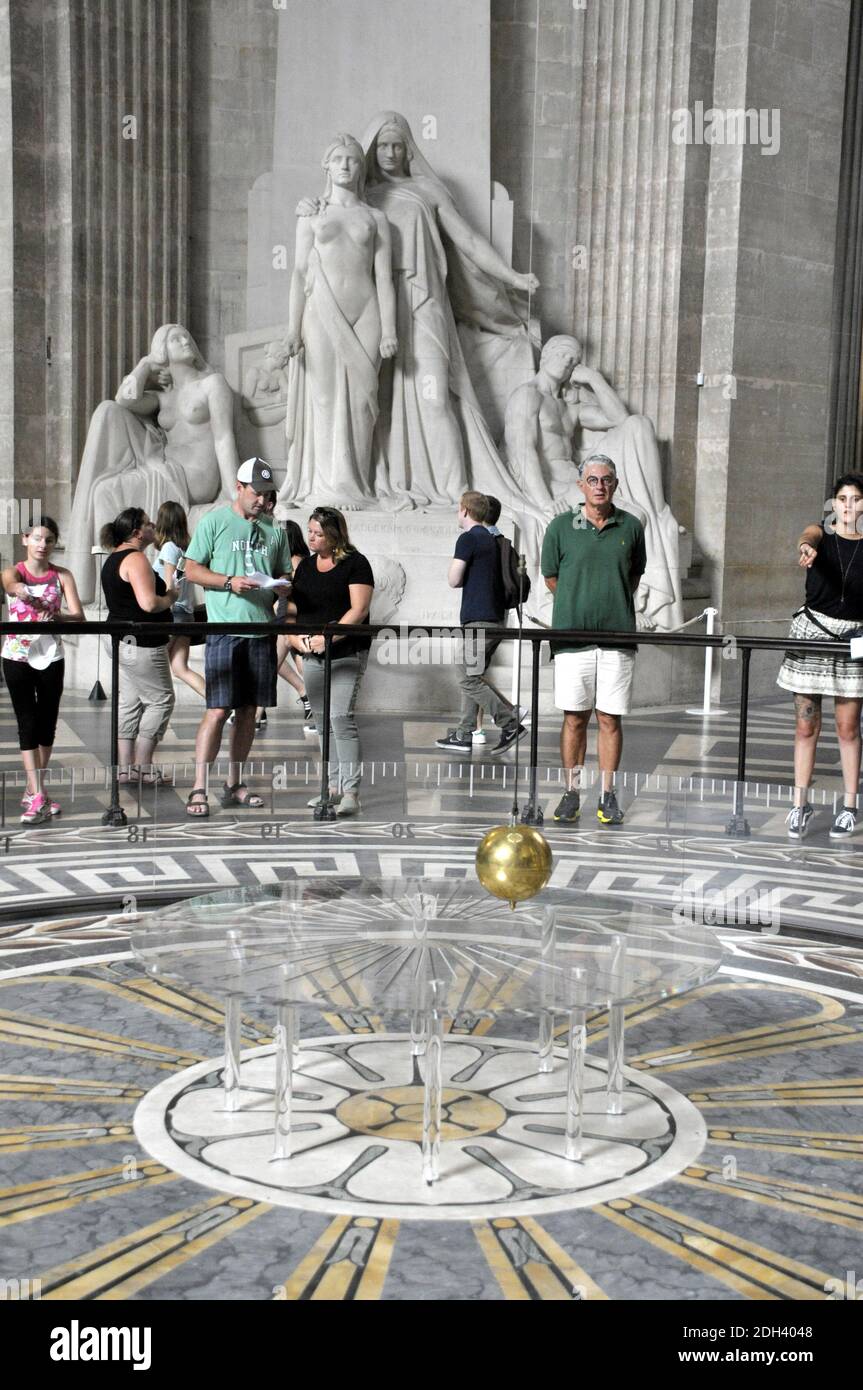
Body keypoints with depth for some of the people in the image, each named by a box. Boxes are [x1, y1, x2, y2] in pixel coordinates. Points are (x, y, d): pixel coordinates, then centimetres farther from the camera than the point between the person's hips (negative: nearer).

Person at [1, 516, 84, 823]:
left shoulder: (62, 576, 0)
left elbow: (79, 617, -10)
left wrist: (56, 616, -30)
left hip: (51, 656, 2)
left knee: (47, 725, 8)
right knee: (28, 724, -6)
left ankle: (34, 790, 24)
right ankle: (38, 797, -10)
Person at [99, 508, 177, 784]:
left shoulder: (114, 559, 16)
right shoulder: (136, 559, -17)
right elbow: (148, 603, -27)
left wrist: (163, 596, 16)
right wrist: (170, 598, -7)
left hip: (123, 640, 10)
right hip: (141, 643, -10)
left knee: (129, 702, 12)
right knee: (160, 699, -1)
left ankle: (126, 767, 14)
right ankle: (143, 767, 2)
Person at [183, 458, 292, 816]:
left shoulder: (275, 529, 15)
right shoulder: (213, 521, 2)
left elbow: (285, 572, 22)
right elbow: (191, 570, 0)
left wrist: (283, 584, -2)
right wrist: (229, 582, -14)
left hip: (262, 629, 5)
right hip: (224, 628, -5)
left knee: (249, 710, 9)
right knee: (218, 710, -10)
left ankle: (234, 785, 19)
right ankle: (199, 789, -6)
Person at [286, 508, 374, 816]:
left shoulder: (355, 563, -5)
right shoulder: (306, 565, 14)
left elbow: (359, 610, -14)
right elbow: (292, 607, 17)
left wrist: (329, 637, -20)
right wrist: (292, 634, -3)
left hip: (346, 654, -7)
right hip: (311, 655, 7)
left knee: (341, 718, -15)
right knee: (322, 721, 10)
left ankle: (350, 792, -14)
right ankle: (334, 785, 19)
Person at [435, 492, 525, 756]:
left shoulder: (468, 538, -10)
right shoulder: (493, 539, 17)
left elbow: (454, 580, -11)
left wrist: (464, 578, 8)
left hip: (478, 619, -9)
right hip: (495, 618, 9)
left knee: (470, 679, -8)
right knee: (471, 676, 13)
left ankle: (511, 724, -8)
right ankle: (464, 735, 15)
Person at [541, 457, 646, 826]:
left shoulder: (631, 527, 6)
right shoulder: (561, 526, 2)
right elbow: (550, 575, 13)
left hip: (617, 636, 1)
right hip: (572, 635, -1)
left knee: (609, 719, 3)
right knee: (574, 718, 4)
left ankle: (608, 796, 12)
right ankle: (572, 792, 13)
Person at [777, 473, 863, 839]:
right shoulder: (820, 532, 2)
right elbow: (807, 540, -25)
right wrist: (805, 549, -46)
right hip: (813, 628, 0)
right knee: (806, 725, 4)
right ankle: (800, 803, 12)